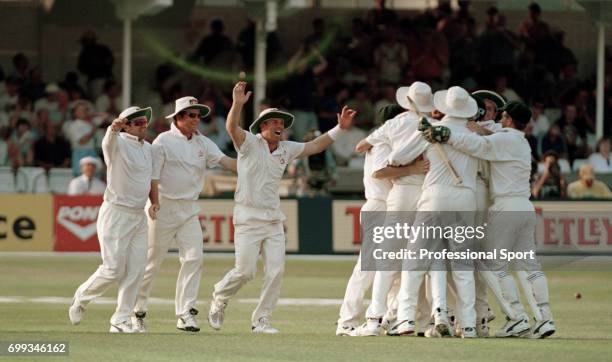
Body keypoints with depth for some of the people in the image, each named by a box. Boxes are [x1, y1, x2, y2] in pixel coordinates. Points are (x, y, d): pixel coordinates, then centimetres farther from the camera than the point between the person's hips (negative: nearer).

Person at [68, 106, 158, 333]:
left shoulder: (147, 148, 14)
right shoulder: (119, 144, -10)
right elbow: (109, 140, -34)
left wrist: (154, 202, 6)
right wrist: (114, 127, -58)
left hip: (139, 217, 7)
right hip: (116, 214, -7)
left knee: (135, 271, 2)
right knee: (113, 269, -8)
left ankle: (121, 320, 9)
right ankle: (81, 298, 16)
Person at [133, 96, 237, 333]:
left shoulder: (203, 143, 10)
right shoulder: (164, 141, -6)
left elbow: (225, 161, -3)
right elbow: (151, 176, -10)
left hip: (190, 209, 5)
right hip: (164, 206, -5)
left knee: (193, 258, -8)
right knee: (152, 260, 1)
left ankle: (185, 313, -8)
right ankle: (137, 311, 15)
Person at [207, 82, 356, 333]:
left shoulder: (285, 150, 13)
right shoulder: (249, 143, -6)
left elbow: (315, 146, 16)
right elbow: (231, 127, -23)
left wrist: (340, 128, 6)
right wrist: (238, 104, -41)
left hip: (274, 221, 6)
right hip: (249, 219, -6)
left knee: (276, 271, -3)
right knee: (245, 271, -8)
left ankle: (261, 320, 7)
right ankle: (219, 299, 21)